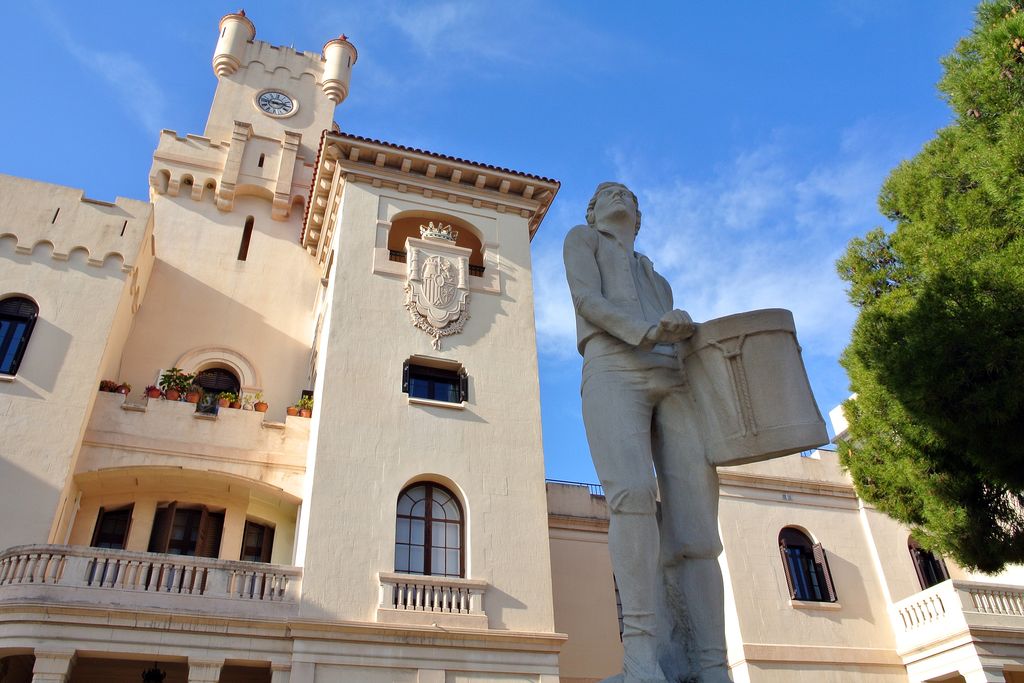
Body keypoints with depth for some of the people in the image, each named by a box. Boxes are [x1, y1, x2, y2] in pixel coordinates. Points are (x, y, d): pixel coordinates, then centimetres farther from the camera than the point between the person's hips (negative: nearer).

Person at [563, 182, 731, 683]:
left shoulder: (654, 274, 38)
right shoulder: (582, 239, 24)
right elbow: (586, 297, 4)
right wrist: (647, 332, -13)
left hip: (674, 379, 5)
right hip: (613, 367, -5)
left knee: (694, 522, -13)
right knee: (633, 491, -30)